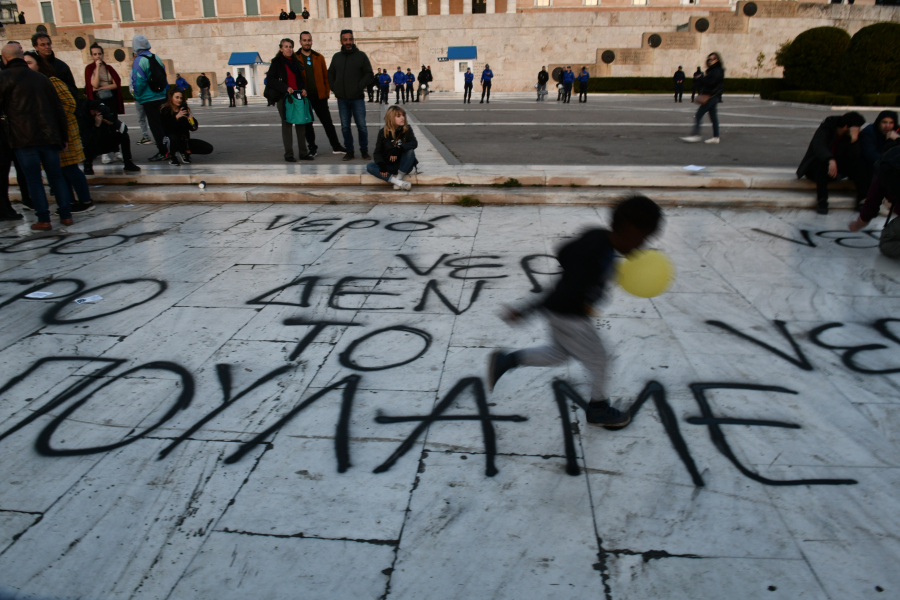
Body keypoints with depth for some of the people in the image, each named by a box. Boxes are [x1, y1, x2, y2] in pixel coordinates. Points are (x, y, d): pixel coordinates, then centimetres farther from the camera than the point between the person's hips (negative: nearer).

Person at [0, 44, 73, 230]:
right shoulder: (40, 77, 14)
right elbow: (58, 108, 14)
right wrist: (64, 136, 18)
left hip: (24, 138, -4)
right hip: (49, 136, 4)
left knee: (33, 180, 0)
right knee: (56, 176, 11)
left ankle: (43, 219, -1)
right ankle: (66, 215, 10)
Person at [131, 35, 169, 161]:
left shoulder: (138, 62, -13)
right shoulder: (157, 58, 6)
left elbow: (139, 82, -16)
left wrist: (137, 96, -1)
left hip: (149, 100, -6)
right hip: (162, 97, 6)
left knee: (155, 126, 0)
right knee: (164, 124, 12)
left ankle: (162, 152, 1)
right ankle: (168, 149, 15)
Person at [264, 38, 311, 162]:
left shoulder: (296, 62, 15)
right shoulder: (277, 62, 0)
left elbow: (301, 78, 22)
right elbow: (270, 79, -7)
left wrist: (303, 89, 1)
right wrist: (285, 88, -18)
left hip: (297, 96, 5)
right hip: (283, 97, -5)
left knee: (301, 124, 3)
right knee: (286, 125, -1)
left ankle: (303, 153, 10)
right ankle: (288, 154, 2)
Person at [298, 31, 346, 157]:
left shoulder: (319, 57, 9)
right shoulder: (295, 58, 2)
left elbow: (325, 75, 9)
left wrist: (327, 91, 0)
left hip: (319, 96, 1)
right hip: (304, 97, -1)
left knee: (327, 122, 5)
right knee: (307, 124, 6)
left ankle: (336, 146, 12)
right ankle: (312, 148, 17)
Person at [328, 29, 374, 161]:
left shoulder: (361, 55, 2)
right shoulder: (336, 57, 12)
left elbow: (369, 74, 0)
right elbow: (330, 75, 19)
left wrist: (360, 87, -10)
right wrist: (334, 89, 5)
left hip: (357, 98, -3)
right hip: (342, 99, 3)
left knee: (361, 126, -2)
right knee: (345, 127, 5)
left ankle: (364, 150, 10)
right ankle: (349, 151, 13)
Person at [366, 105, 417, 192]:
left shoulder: (407, 129, -2)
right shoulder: (383, 132, -1)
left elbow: (414, 143, -17)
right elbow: (377, 151, -2)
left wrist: (399, 149, -34)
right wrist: (381, 165, -21)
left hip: (403, 166, -1)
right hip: (388, 167, 1)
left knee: (410, 151, -29)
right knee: (369, 166, -24)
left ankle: (399, 178, -24)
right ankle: (399, 183, -37)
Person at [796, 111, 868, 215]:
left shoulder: (850, 136, -1)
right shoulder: (826, 129, -15)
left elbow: (853, 158, -12)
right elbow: (818, 146, -36)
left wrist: (854, 140, -26)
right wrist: (830, 160, -53)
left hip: (838, 169, 5)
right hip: (815, 167, -5)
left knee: (860, 165, -18)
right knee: (822, 163, -38)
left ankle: (862, 199, -20)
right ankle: (822, 200, -36)